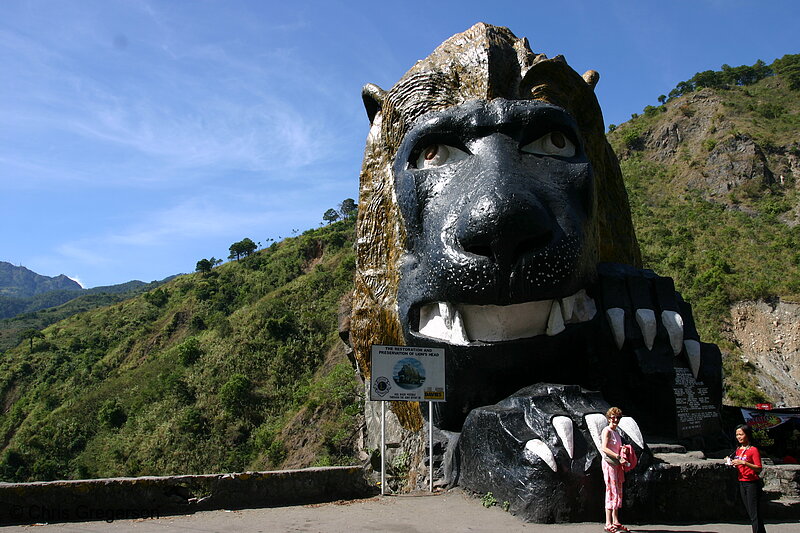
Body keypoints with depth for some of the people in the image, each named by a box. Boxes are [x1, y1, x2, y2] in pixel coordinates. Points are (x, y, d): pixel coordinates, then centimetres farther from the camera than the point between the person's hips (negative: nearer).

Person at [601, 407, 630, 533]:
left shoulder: (616, 432, 17)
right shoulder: (607, 431, -8)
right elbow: (603, 448, -20)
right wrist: (617, 456, -27)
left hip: (617, 464, 9)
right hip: (609, 463, -9)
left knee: (618, 493, 11)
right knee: (612, 492, -10)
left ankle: (616, 522, 19)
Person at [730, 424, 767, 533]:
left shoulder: (753, 450, -10)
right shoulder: (738, 450, 12)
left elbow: (759, 468, -16)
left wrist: (743, 463, -25)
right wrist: (732, 463, 1)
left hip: (752, 483, -8)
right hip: (741, 483, 8)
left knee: (755, 513, -8)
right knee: (749, 512, 12)